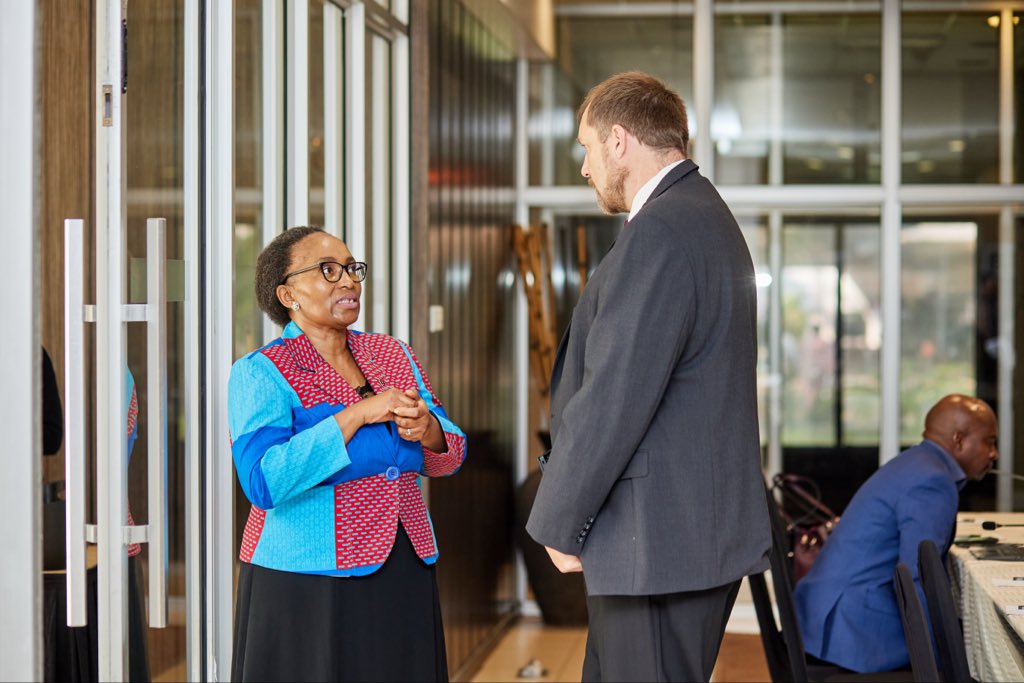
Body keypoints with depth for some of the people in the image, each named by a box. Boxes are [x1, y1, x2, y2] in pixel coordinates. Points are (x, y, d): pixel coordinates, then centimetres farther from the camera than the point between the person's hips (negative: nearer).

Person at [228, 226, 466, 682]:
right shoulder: (260, 373, -6)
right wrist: (357, 415, -22)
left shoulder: (393, 354, 11)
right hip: (307, 587, -5)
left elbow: (450, 456, 12)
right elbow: (263, 482, -20)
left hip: (404, 576, 5)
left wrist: (428, 432, -12)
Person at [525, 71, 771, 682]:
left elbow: (615, 398, -21)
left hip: (659, 542, -10)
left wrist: (560, 524, -10)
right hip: (702, 528, 10)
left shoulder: (661, 232, -17)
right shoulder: (706, 216, 17)